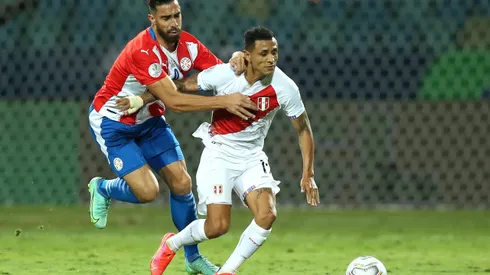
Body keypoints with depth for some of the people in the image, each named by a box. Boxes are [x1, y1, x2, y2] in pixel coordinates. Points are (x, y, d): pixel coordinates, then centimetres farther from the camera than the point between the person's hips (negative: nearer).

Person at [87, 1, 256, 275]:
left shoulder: (188, 44, -12)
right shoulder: (142, 52, -35)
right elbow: (173, 101, -39)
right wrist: (224, 101, -43)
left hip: (149, 120, 7)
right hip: (112, 123, -7)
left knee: (181, 183, -1)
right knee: (147, 191, -16)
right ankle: (102, 189, 18)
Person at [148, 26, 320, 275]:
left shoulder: (285, 88, -15)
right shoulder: (223, 75, -20)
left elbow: (303, 129, -1)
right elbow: (182, 87, -4)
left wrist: (308, 174, -4)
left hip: (252, 157, 3)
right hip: (218, 154, -3)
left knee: (267, 215, -21)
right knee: (217, 227, -14)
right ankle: (171, 244, 18)